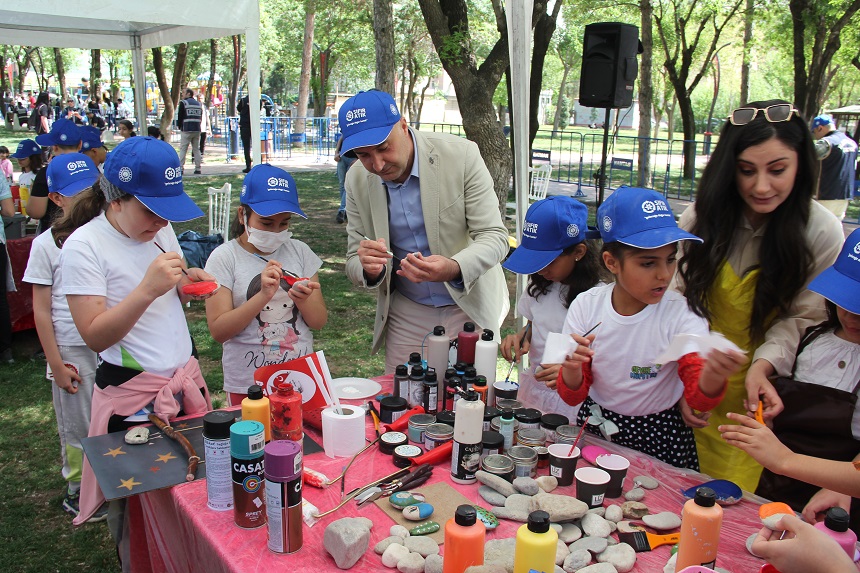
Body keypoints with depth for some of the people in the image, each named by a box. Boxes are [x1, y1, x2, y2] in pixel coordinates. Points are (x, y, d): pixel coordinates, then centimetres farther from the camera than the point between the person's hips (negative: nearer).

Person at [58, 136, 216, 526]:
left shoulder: (159, 228, 5)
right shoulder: (83, 246, -14)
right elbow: (95, 336, -19)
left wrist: (188, 283, -4)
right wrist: (148, 289, -31)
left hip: (187, 378, 6)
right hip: (132, 396, -6)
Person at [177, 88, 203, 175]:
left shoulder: (183, 103, -4)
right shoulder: (199, 104, 14)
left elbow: (180, 117, -1)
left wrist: (180, 127, 13)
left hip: (187, 130, -5)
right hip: (197, 130, 5)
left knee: (183, 149, -2)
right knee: (196, 149, 9)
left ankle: (181, 167, -6)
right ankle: (198, 168, 6)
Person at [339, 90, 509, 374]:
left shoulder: (461, 155, -17)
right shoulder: (357, 179, -6)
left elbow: (495, 237, -16)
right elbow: (354, 263, -1)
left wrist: (454, 268, -36)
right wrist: (369, 269, -26)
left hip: (469, 307, -2)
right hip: (406, 313, 3)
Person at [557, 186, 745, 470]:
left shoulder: (682, 314, -12)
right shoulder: (586, 306, -8)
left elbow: (700, 399, -16)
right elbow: (573, 396, -3)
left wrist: (712, 375, -37)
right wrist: (571, 368, -24)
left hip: (660, 436, -1)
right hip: (596, 425, 1)